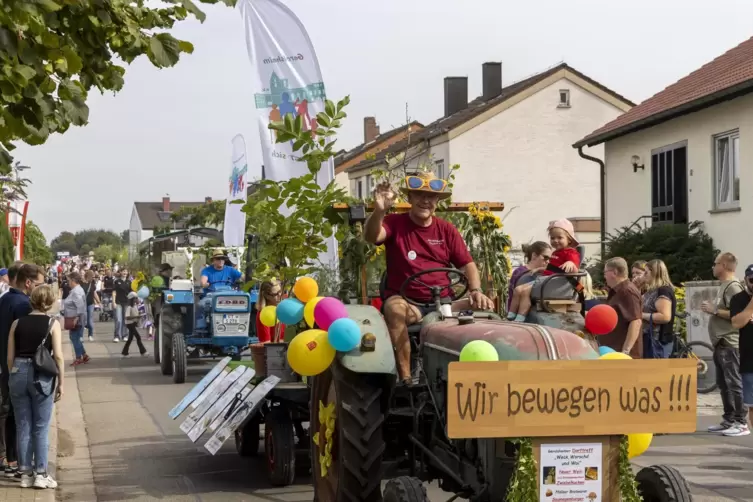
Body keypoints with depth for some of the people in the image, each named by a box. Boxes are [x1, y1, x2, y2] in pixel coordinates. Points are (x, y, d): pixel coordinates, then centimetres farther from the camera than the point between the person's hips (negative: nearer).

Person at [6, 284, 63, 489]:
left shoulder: (17, 323, 4)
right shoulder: (52, 323, -4)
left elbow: (10, 357, 5)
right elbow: (58, 356, -8)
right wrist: (61, 382, 0)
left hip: (19, 373, 3)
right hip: (42, 376, -3)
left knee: (23, 426, 10)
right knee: (41, 428, 6)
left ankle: (25, 473, 14)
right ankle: (40, 474, 6)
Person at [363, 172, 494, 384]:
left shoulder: (446, 229, 11)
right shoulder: (395, 223, 3)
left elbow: (467, 264, 8)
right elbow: (371, 237, -18)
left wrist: (476, 291, -12)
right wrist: (379, 211, -39)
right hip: (407, 302, -3)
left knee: (484, 307, -21)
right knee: (394, 308, -37)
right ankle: (405, 377, -38)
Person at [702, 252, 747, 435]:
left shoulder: (733, 286, -13)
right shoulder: (724, 286, 17)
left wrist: (714, 310, -17)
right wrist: (712, 309, 8)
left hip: (730, 344, -10)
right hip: (721, 344, 10)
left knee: (734, 383, -7)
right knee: (724, 384, 12)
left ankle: (740, 422, -4)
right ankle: (728, 420, 17)